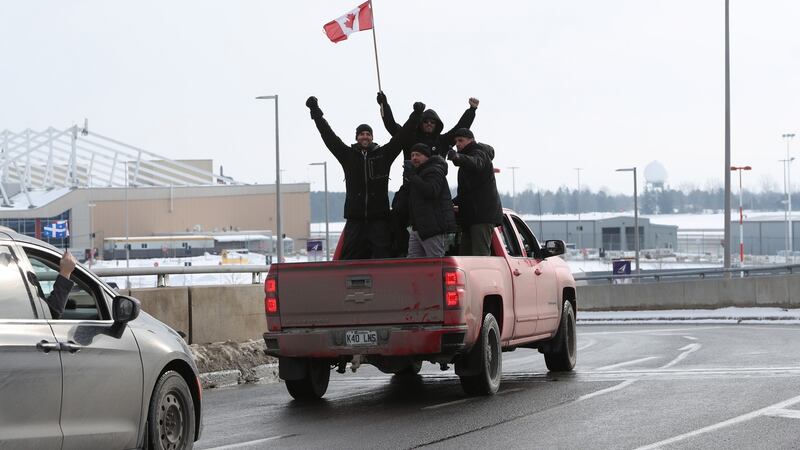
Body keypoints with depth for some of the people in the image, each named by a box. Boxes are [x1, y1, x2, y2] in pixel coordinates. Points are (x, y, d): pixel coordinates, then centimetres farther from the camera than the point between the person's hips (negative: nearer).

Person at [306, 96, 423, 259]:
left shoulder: (383, 154, 8)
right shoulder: (348, 155, 9)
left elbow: (401, 135, 6)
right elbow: (328, 135, 7)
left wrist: (416, 115, -1)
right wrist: (315, 111, 5)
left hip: (379, 217, 0)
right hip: (355, 217, 1)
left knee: (383, 256, -3)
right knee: (350, 258, 1)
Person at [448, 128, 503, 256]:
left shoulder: (479, 153, -4)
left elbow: (476, 163, -33)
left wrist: (458, 157, -52)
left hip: (483, 213, -10)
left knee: (480, 254, -20)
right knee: (464, 254, 8)